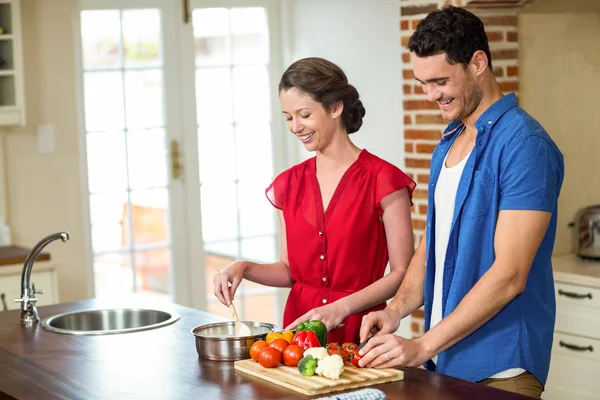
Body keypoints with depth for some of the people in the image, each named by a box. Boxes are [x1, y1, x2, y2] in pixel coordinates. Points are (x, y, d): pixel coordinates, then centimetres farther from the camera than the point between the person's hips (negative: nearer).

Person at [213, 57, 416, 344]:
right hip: (298, 328, 4)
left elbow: (402, 273, -5)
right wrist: (244, 268, 0)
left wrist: (341, 307, -14)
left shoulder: (382, 180, -6)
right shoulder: (288, 185, 9)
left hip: (359, 332, -3)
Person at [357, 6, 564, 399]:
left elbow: (509, 275, -21)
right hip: (443, 361, 7)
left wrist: (423, 346, -21)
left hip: (498, 369, -7)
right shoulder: (448, 144, 11)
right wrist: (397, 309, -1)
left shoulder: (525, 145, -15)